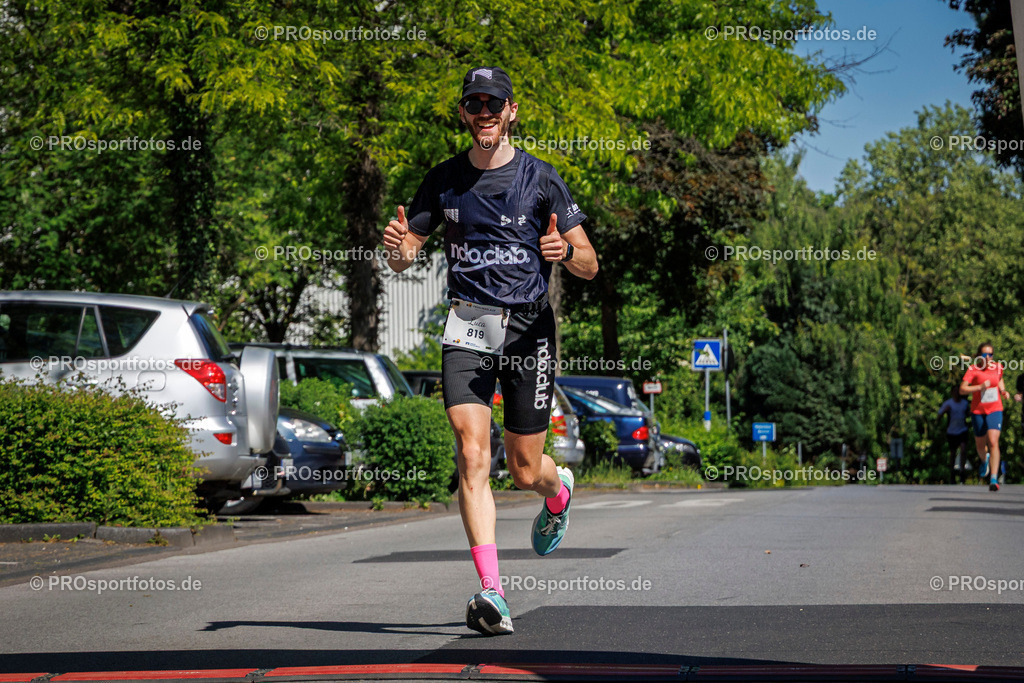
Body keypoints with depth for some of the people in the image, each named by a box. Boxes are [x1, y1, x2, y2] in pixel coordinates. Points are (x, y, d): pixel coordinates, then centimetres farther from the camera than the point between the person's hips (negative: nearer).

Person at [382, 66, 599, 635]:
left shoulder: (540, 179, 0)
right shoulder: (444, 180, 8)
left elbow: (589, 266, 0)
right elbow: (402, 258, 11)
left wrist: (564, 252, -24)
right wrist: (398, 247, -13)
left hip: (529, 327, -1)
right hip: (468, 327, 1)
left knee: (525, 471, 5)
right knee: (472, 455, -17)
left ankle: (559, 491, 44)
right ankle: (491, 592, -21)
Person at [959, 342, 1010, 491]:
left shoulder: (998, 367, 1)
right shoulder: (973, 370, -10)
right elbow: (962, 389, -17)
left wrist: (1003, 391, 5)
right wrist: (980, 387, -28)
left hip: (995, 410, 0)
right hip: (977, 411, 0)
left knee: (993, 442, -17)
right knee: (980, 444, 14)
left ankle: (994, 479, -20)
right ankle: (984, 460, 52)